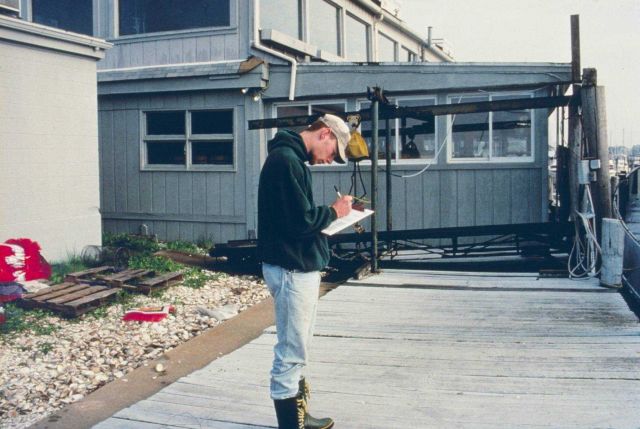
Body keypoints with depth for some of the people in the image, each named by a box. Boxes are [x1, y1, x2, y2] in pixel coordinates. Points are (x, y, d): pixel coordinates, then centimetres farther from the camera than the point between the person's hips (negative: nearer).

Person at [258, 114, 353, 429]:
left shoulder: (291, 158, 14)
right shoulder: (286, 160, -18)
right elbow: (300, 221, -24)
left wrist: (330, 213, 5)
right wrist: (334, 212, -9)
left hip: (301, 266, 11)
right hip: (292, 269, -11)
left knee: (295, 350, 19)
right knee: (291, 354, -2)